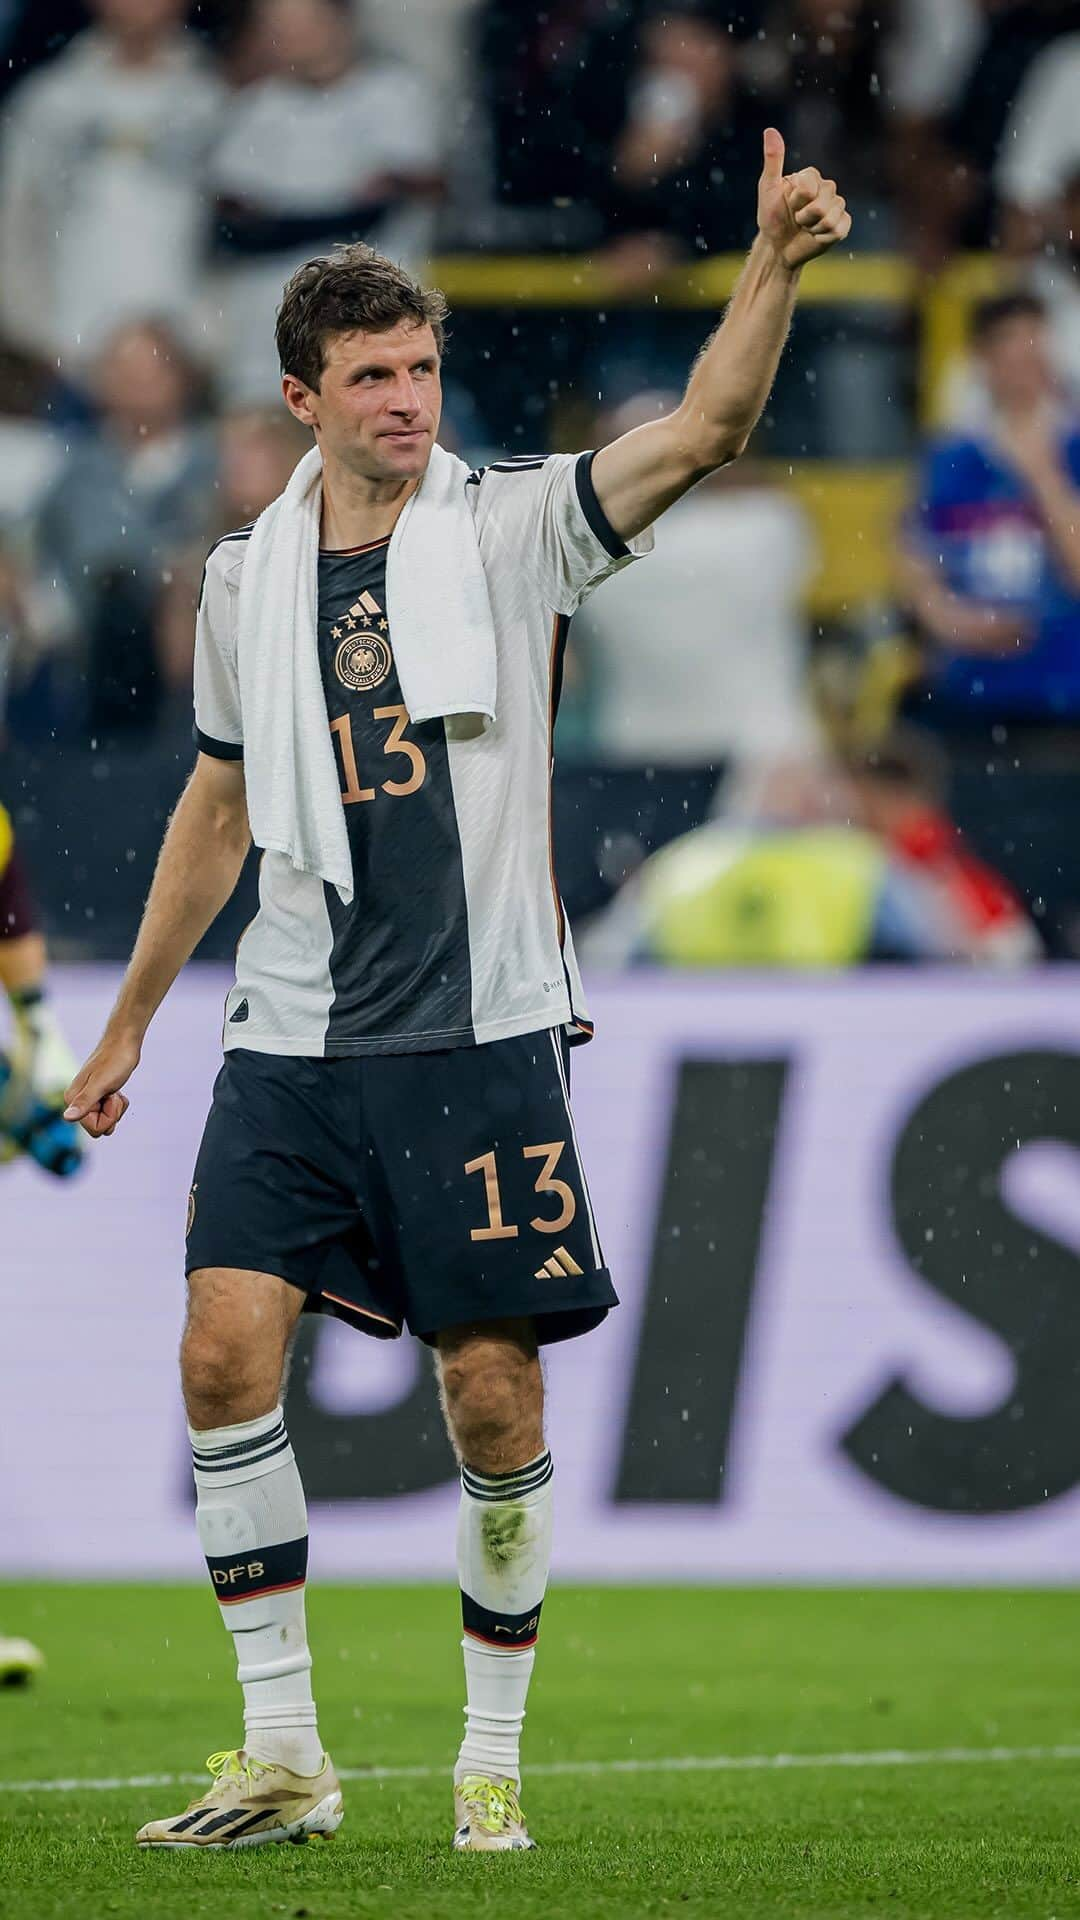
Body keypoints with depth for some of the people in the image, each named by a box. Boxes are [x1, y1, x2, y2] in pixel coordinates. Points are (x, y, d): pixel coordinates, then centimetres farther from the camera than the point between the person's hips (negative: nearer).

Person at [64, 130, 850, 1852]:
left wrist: (775, 263, -30)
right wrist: (129, 1023, 24)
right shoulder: (247, 578, 9)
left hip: (482, 1043, -2)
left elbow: (702, 432, -15)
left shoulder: (511, 529, -1)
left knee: (496, 1402, -2)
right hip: (294, 1046, 3)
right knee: (227, 1349, -11)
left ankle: (492, 1760, 12)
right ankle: (284, 1757, -3)